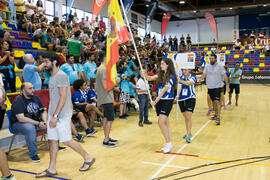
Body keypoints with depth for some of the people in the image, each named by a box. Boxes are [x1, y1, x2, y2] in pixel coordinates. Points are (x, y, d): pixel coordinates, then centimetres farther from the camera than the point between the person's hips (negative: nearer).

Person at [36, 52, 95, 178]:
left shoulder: (61, 76, -15)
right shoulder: (52, 76, 15)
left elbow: (63, 97, -21)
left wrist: (55, 116, -23)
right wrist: (51, 115, 18)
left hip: (61, 115, -9)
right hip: (53, 114, 9)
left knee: (66, 140, -2)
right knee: (52, 140, 10)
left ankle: (88, 158, 15)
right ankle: (51, 169, 19)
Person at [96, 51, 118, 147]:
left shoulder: (102, 69, 15)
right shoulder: (103, 69, -17)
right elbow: (105, 86, -22)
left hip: (106, 99, 11)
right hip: (107, 99, -11)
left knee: (106, 118, 14)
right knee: (110, 119, -7)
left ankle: (107, 138, 23)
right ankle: (106, 140, -1)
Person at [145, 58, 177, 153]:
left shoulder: (171, 77, -12)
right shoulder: (161, 74, 10)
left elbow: (164, 90, -16)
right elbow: (150, 78, 5)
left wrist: (155, 101, -18)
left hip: (167, 101, -7)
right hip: (159, 100, 7)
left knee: (161, 122, -14)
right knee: (165, 122, 10)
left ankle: (169, 143, -1)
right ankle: (168, 144, 18)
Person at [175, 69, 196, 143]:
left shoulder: (193, 77, -6)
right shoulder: (180, 77, 4)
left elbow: (189, 83, -27)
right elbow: (179, 87, -8)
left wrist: (180, 80, -45)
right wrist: (177, 95, -27)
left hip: (190, 99, -4)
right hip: (181, 99, 4)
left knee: (188, 117, -12)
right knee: (185, 117, 13)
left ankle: (188, 136, -11)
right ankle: (189, 133, 27)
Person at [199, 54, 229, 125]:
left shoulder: (220, 66, -6)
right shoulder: (207, 66, 5)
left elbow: (224, 75, -6)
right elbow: (204, 74, 3)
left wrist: (227, 85, -12)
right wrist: (200, 79, -17)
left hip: (217, 86, -4)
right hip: (210, 87, 4)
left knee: (217, 101, -14)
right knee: (213, 101, 14)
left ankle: (218, 118, -13)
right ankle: (216, 114, 29)